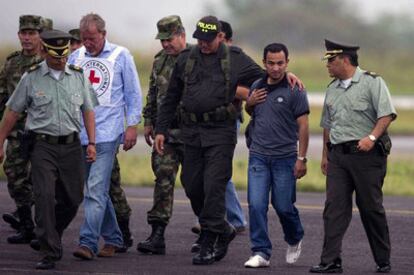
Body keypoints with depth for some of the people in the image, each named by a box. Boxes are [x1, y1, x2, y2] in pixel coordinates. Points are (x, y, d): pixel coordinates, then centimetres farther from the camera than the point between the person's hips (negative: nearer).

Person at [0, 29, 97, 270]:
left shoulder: (79, 77, 8)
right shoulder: (32, 78, 1)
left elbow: (88, 111, 11)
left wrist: (92, 143, 2)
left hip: (71, 146, 3)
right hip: (42, 146, -3)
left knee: (72, 199, 7)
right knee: (45, 196, -14)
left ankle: (51, 236, 34)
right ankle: (50, 253, -12)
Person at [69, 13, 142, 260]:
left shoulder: (121, 56, 1)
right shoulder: (76, 57, 11)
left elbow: (134, 93, 4)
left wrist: (132, 125, -4)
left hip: (107, 133, -5)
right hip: (80, 133, 5)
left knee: (96, 189, -13)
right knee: (98, 190, 11)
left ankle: (88, 243, -18)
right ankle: (113, 238, 22)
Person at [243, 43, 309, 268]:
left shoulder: (294, 91, -6)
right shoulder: (256, 87, 8)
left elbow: (303, 126, -6)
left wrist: (301, 158, -10)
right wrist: (249, 103, 2)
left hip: (284, 157, -4)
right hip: (258, 156, 4)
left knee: (283, 206, 3)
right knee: (256, 205, -6)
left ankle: (294, 241, 31)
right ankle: (260, 253, -1)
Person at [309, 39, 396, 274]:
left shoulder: (372, 82, -4)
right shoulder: (332, 89, 18)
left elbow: (387, 114, -12)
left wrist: (372, 137, -25)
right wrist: (325, 155, 23)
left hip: (367, 155, -6)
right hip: (338, 155, 6)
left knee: (371, 208, 0)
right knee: (334, 207, -4)